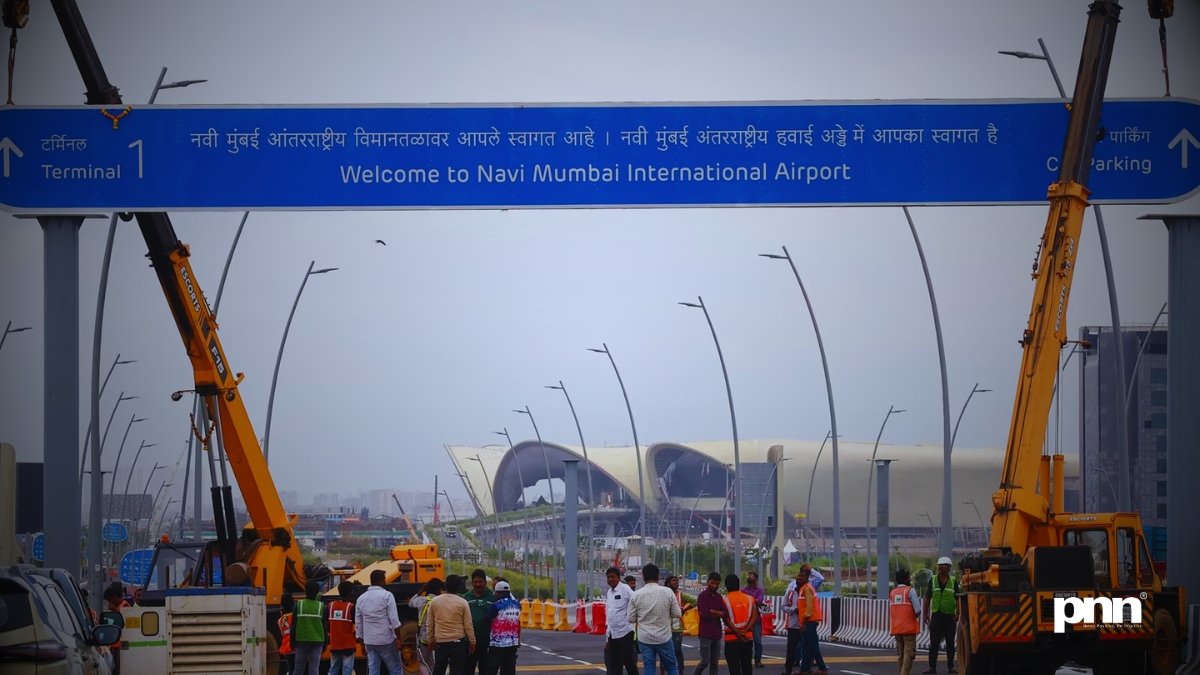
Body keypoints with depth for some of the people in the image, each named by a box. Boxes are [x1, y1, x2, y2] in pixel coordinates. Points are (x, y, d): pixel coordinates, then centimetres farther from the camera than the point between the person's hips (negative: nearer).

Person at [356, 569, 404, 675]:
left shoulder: (361, 598, 8)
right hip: (386, 641, -5)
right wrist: (398, 638, -9)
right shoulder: (387, 596, -7)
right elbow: (394, 620, -13)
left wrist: (362, 642, 19)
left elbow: (358, 624, 11)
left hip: (369, 642, 5)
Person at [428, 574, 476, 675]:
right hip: (458, 642, -3)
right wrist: (472, 642, 4)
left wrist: (431, 640, 18)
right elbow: (468, 625, -6)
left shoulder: (434, 601, -1)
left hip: (440, 642, 3)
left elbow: (430, 624, 6)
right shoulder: (462, 602, -9)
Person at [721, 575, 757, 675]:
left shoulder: (725, 600, -6)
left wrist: (737, 633, -14)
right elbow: (754, 616, -4)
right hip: (748, 636, 4)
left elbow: (726, 619, -14)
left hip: (732, 637, -4)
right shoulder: (749, 599, 5)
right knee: (747, 665, 10)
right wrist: (745, 630, -12)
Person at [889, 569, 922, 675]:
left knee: (900, 653, 15)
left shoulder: (892, 593, 10)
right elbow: (918, 610, -14)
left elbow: (890, 610, 8)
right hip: (909, 627, -6)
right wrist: (915, 615, 7)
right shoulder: (910, 591, -7)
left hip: (896, 628, 6)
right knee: (909, 653, -6)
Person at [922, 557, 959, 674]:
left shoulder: (954, 581, 4)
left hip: (950, 616, 0)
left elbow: (958, 599, 3)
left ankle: (950, 666, 13)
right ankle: (932, 666, -2)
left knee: (950, 642, 6)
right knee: (934, 643, -3)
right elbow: (927, 598, 7)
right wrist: (925, 613, 2)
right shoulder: (933, 580, 5)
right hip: (936, 615, 0)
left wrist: (957, 613, -6)